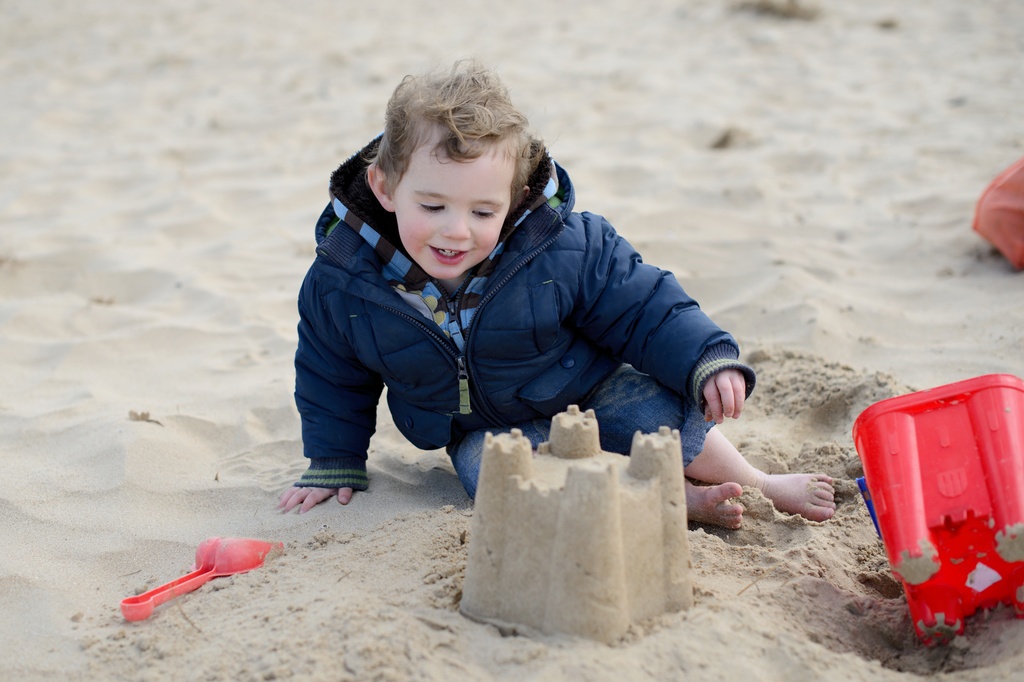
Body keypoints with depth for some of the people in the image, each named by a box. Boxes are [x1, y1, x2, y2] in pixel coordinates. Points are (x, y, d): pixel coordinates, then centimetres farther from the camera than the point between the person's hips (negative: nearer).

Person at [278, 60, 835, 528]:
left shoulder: (562, 250, -26)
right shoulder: (343, 281, -20)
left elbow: (643, 307, -14)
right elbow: (333, 377, -1)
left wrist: (709, 363, -27)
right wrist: (334, 463, 4)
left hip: (586, 390, -1)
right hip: (485, 428, 2)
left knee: (653, 412, -26)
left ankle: (760, 488, 5)